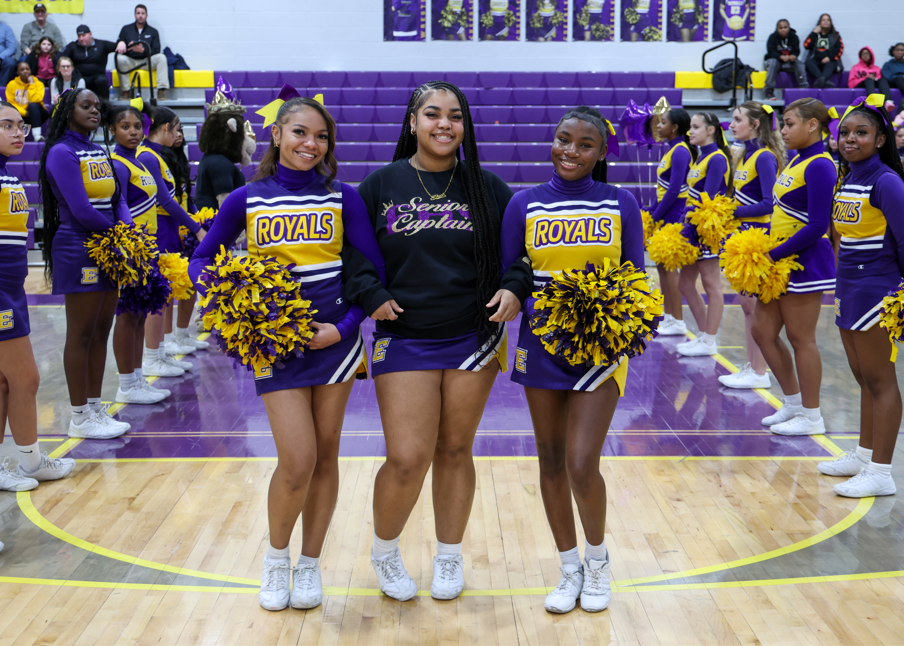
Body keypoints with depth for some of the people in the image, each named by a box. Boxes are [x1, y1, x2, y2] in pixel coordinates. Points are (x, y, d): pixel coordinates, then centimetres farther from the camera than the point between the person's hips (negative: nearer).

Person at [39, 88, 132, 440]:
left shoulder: (100, 152, 14)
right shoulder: (61, 153, -11)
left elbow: (118, 199, 10)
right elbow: (81, 210, -19)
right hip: (79, 250, -8)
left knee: (101, 332, 12)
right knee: (81, 336, 0)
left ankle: (95, 409, 21)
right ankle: (80, 418, 8)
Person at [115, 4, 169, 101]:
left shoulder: (153, 31, 7)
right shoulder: (126, 29, 8)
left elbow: (156, 51, -4)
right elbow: (118, 48, 2)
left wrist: (143, 50, -23)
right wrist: (121, 45, -24)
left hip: (146, 61, 0)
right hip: (130, 61, 0)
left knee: (161, 57, -28)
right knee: (120, 58, -33)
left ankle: (161, 90, -31)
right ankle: (125, 90, -25)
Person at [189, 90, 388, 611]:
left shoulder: (343, 198, 1)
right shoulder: (247, 200, 1)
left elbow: (374, 270, -1)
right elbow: (202, 260, 8)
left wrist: (344, 327, -12)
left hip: (334, 339, 1)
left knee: (325, 456, 8)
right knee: (297, 462, -8)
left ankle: (310, 564, 26)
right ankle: (277, 557, 19)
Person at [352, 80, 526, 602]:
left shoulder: (487, 188, 4)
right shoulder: (381, 185, 1)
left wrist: (514, 289, -8)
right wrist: (369, 298, -10)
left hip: (473, 338, 2)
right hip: (404, 341, -1)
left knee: (455, 451, 10)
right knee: (407, 460, -6)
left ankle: (450, 556, 31)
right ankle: (385, 550, 23)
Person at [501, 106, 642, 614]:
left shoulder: (621, 204, -1)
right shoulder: (526, 205, 0)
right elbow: (507, 276, 1)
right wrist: (541, 317, -16)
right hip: (542, 346, 2)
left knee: (582, 464, -11)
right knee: (551, 461, 9)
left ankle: (598, 558, 17)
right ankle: (570, 569, 27)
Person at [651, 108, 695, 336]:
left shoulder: (680, 151, -15)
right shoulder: (672, 149, 14)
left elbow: (674, 190, -20)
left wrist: (655, 216, -15)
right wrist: (654, 213, 12)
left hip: (674, 215, -10)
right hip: (666, 216, 10)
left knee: (669, 266, -6)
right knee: (662, 264, 13)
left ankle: (678, 322, 0)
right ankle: (669, 317, 20)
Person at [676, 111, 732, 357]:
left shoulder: (717, 159, -12)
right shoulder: (700, 158, 16)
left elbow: (708, 199, -20)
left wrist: (692, 222, -24)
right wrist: (685, 224, 11)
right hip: (694, 227, 10)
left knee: (711, 284, -2)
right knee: (685, 282, 11)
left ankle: (709, 343, 4)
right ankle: (704, 336, 19)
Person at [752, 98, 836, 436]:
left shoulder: (819, 165, -16)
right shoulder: (796, 161, 11)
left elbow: (818, 225, -21)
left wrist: (774, 255, -19)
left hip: (805, 261, -9)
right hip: (782, 260, 9)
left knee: (801, 339, 0)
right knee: (763, 331, 12)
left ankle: (811, 417, 13)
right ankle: (793, 403, 26)